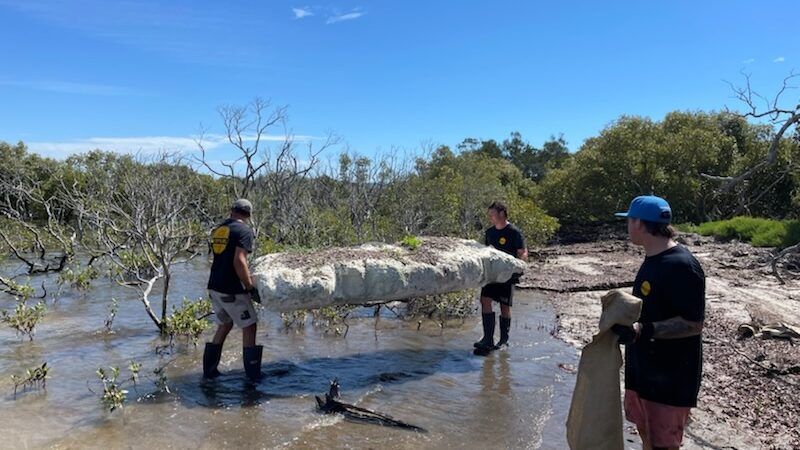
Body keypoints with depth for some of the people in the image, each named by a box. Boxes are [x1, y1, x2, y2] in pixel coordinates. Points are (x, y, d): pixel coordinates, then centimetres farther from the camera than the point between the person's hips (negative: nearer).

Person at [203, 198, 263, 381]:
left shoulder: (218, 229, 13)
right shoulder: (244, 231, -11)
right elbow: (239, 262, -22)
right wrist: (251, 287, -15)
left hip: (214, 287, 8)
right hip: (232, 290, -8)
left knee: (224, 325, 21)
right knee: (249, 327, 4)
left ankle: (209, 370, 24)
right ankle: (253, 374, 8)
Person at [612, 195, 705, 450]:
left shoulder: (681, 266, -23)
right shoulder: (653, 260, 8)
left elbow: (693, 323, -24)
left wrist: (642, 330, -32)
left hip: (670, 376, -9)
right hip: (644, 368, 9)